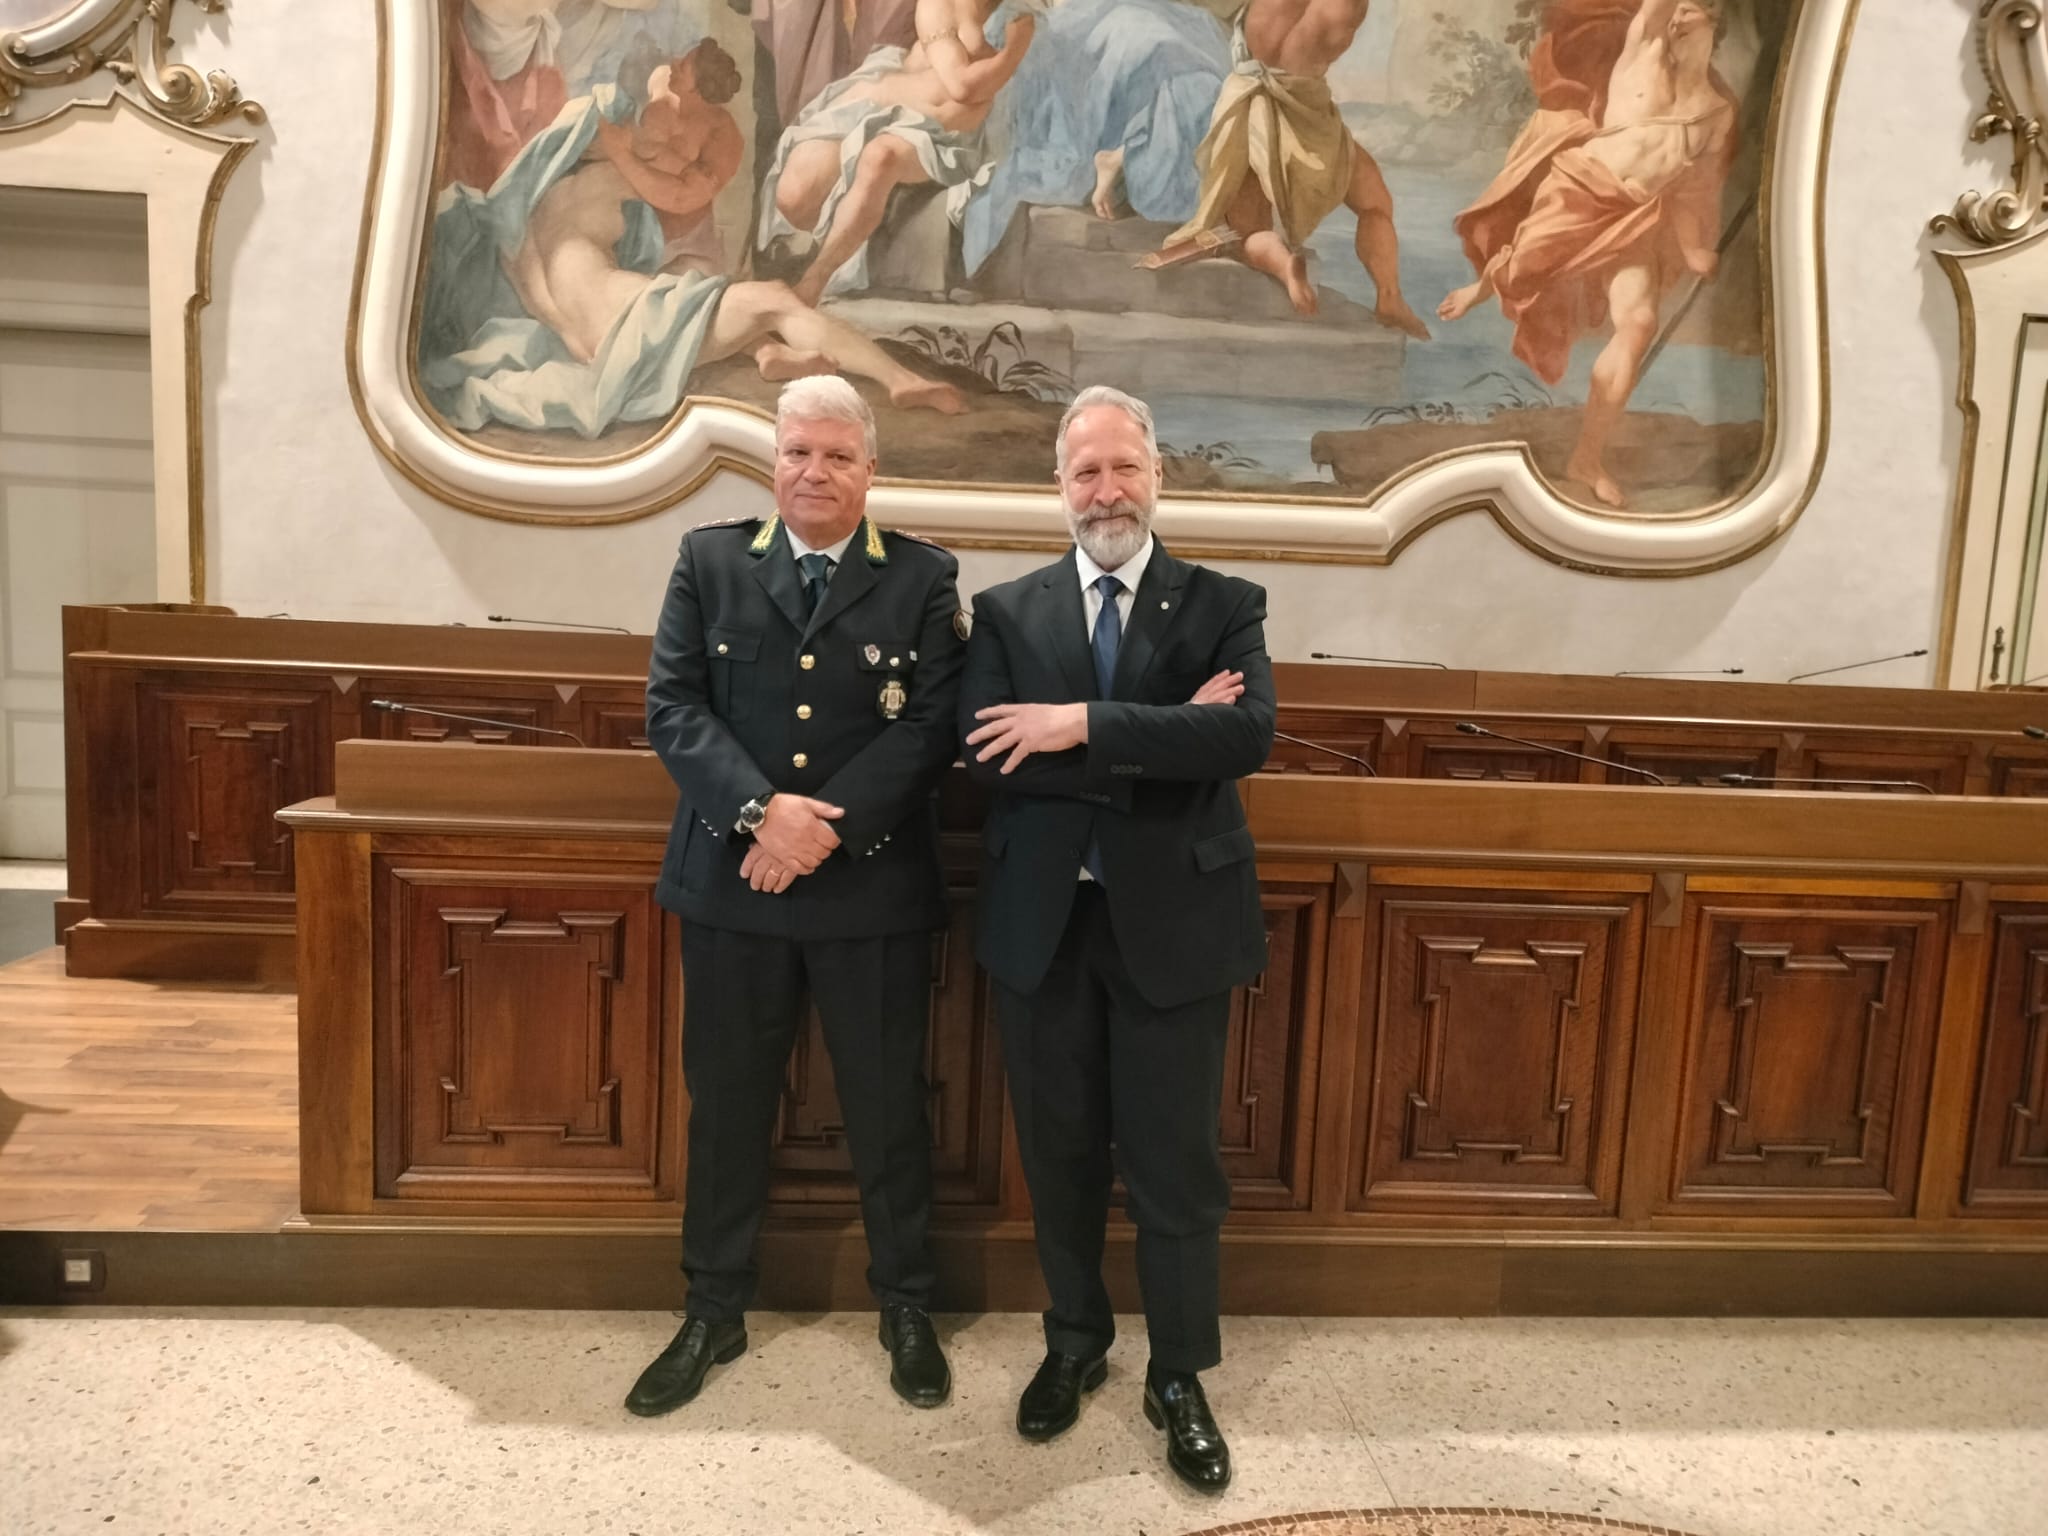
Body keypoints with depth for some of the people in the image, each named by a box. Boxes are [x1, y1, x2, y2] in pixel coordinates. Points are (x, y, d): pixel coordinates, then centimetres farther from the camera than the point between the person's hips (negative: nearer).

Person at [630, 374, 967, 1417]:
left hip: (874, 889, -1)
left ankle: (906, 1310, 32)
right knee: (726, 1103, 14)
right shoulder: (708, 560, 5)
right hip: (731, 882, 2)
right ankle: (714, 1313, 34)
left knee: (888, 1106, 11)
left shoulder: (923, 579, 1)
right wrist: (761, 809, -18)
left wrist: (825, 828, -18)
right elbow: (673, 706, -3)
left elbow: (930, 727, -8)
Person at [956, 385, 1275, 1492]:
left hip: (1173, 921, -1)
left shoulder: (1223, 605, 0)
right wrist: (1166, 739, -17)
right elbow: (989, 754, -12)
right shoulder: (1007, 611, 3)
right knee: (1058, 1152, 16)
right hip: (1041, 923, 2)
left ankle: (1179, 1378, 31)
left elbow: (1247, 735, -18)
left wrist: (1087, 723, -22)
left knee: (1175, 1162, 9)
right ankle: (1074, 1343, 39)